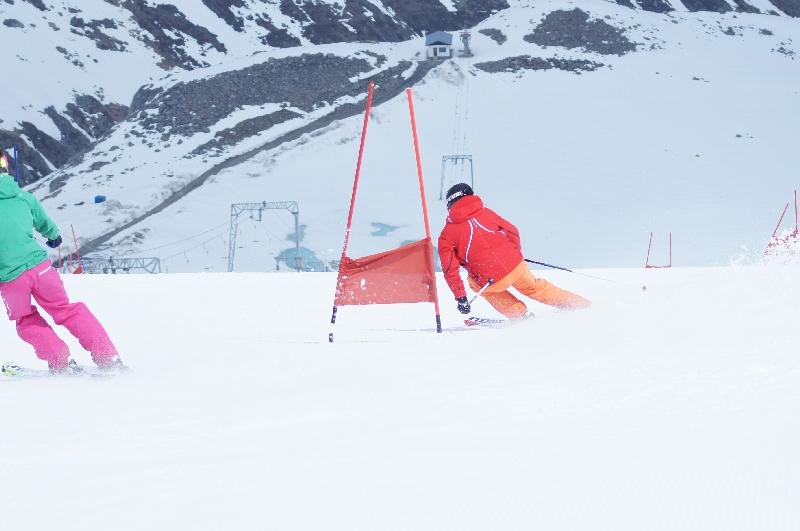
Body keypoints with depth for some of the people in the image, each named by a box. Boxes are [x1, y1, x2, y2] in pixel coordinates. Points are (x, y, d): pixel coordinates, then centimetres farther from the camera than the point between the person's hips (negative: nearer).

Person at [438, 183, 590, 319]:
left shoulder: (447, 235, 1)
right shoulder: (485, 213, 10)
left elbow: (450, 270, -7)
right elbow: (512, 232, 14)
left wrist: (460, 298, -4)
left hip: (490, 281, -3)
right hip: (515, 267, 3)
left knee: (475, 283, 31)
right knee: (536, 288, 27)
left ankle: (519, 313, 27)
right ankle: (582, 304, 36)